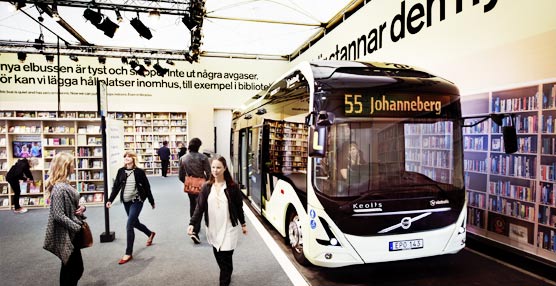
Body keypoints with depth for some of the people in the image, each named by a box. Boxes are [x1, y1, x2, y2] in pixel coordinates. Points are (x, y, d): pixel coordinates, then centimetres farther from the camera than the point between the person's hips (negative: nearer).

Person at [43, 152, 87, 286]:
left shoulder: (65, 184, 8)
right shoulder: (59, 188, -22)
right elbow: (58, 215, -26)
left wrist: (81, 207, -1)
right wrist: (77, 227, -18)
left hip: (71, 233, 10)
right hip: (66, 235, -10)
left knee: (69, 268, 20)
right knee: (75, 268, 2)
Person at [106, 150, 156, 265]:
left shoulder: (139, 172, -10)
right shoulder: (121, 171, 1)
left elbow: (147, 187, -4)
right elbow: (116, 186, 4)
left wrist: (152, 201, 2)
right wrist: (110, 200, -7)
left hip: (137, 201, -6)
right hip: (126, 201, 6)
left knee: (129, 226, -10)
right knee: (135, 222, 20)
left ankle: (129, 253, 2)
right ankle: (150, 234, 49)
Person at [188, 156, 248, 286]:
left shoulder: (233, 187, -8)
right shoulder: (206, 187, -2)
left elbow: (239, 207, 0)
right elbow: (200, 207, -4)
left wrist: (243, 224, 5)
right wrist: (192, 223, -16)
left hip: (229, 228, -3)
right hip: (213, 228, 3)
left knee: (226, 257, -4)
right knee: (218, 256, 16)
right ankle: (227, 275, 41)